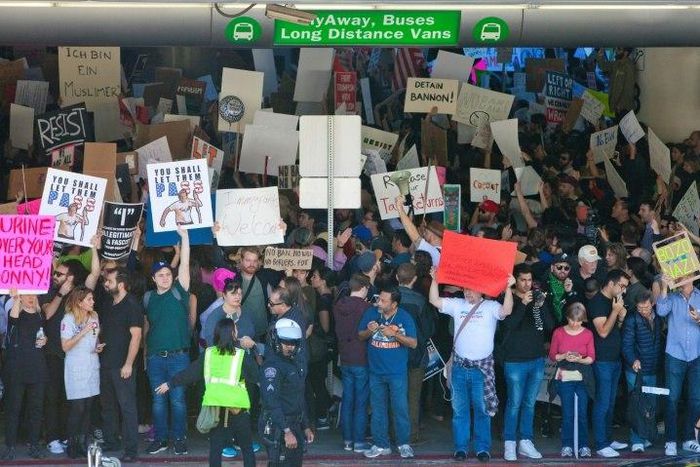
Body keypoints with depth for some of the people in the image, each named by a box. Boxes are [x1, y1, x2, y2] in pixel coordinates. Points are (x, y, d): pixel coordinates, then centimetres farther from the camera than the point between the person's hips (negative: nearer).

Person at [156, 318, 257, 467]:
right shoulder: (242, 355, -2)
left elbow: (189, 373, 12)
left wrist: (170, 383, 23)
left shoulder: (208, 354, 7)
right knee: (247, 448, 8)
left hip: (214, 406, 3)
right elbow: (257, 375, -2)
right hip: (237, 408, -3)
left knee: (215, 448, 10)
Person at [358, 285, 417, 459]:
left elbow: (413, 343, -9)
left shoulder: (404, 317, -7)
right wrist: (369, 331, -15)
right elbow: (360, 336, 7)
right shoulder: (371, 313, -1)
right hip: (376, 371, 3)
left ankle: (404, 444, 12)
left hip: (397, 372, -3)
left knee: (400, 408, -1)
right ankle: (381, 445, 19)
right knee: (378, 410, 9)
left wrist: (395, 334, -23)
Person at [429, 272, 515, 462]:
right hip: (459, 367, 3)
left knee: (482, 409, 2)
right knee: (459, 409, 8)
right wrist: (435, 279, -10)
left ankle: (483, 448, 10)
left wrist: (508, 288, -32)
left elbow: (506, 310, -21)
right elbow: (435, 301, 1)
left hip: (482, 367, -3)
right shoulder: (457, 305, 7)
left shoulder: (491, 306, -2)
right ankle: (461, 447, 15)